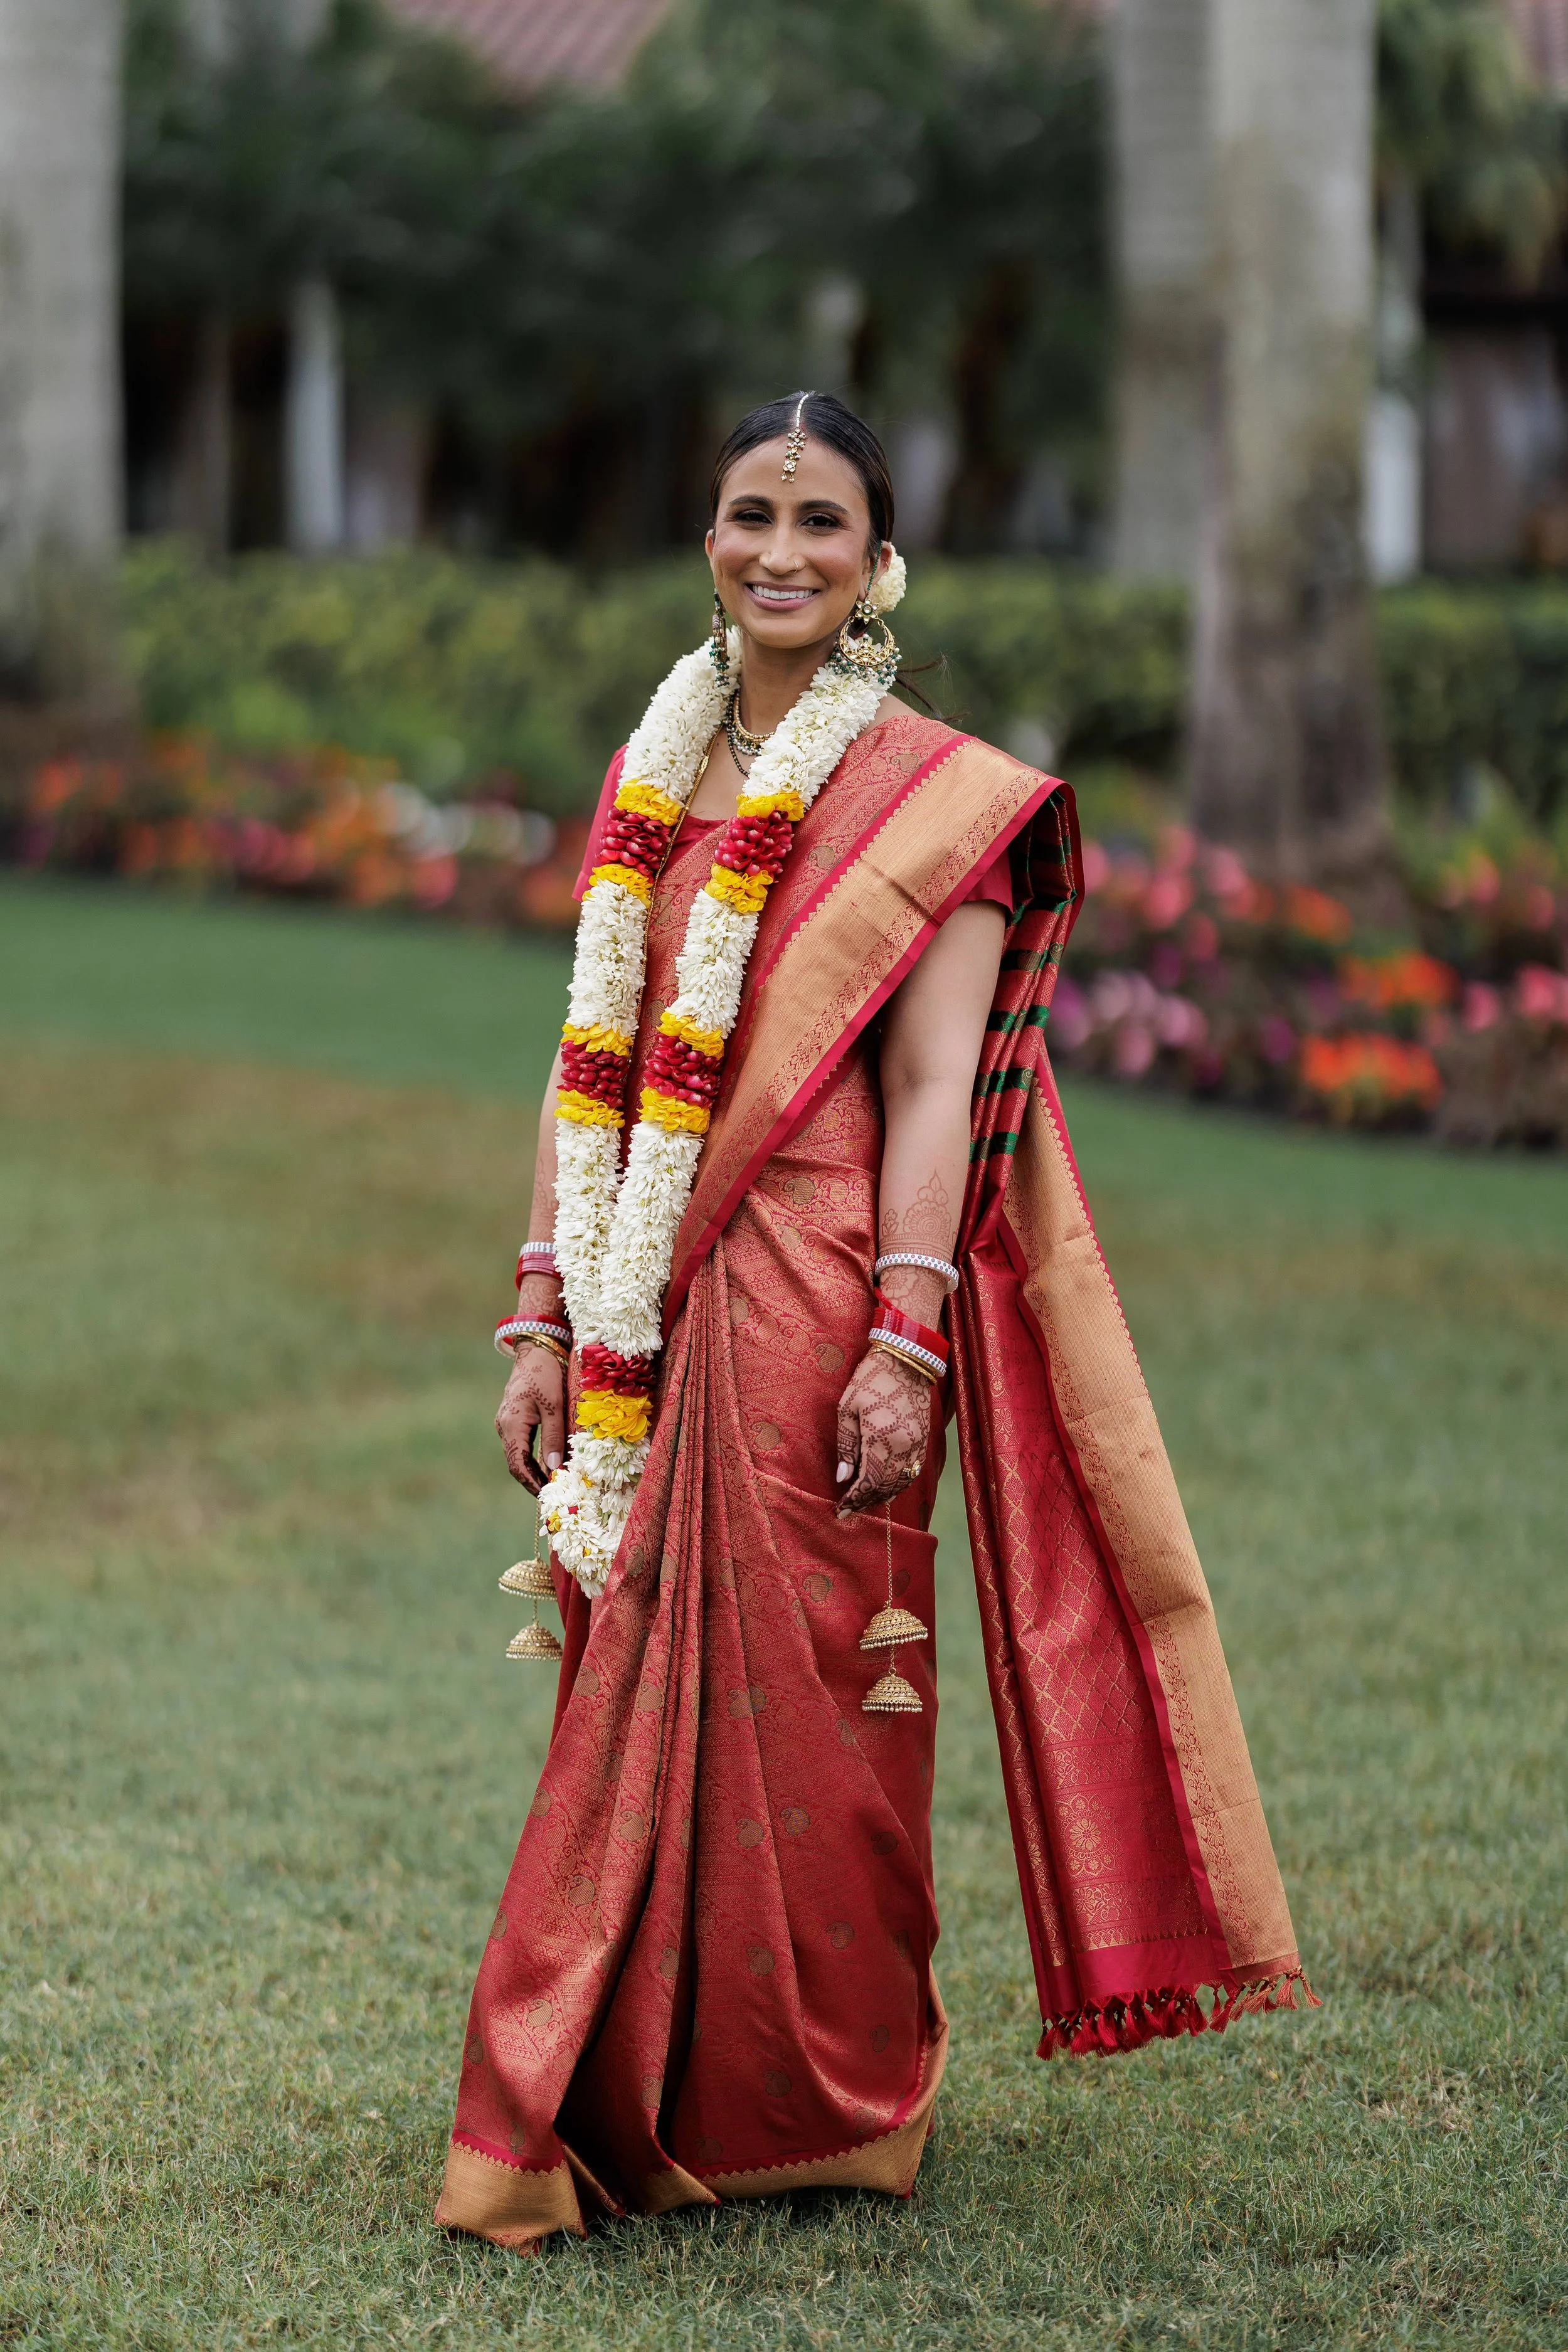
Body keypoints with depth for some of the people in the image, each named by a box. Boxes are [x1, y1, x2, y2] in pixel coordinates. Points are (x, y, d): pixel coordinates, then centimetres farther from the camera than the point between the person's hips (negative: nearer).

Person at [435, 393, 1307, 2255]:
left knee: (795, 1703, 0)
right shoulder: (649, 781, 14)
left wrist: (905, 1340, -16)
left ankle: (812, 2114, 15)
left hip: (812, 1305, -5)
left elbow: (933, 1086, -9)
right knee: (641, 1703, 7)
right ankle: (627, 2115, 17)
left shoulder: (934, 800, -2)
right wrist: (542, 1318, 8)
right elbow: (590, 1065, 13)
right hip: (646, 1323, 5)